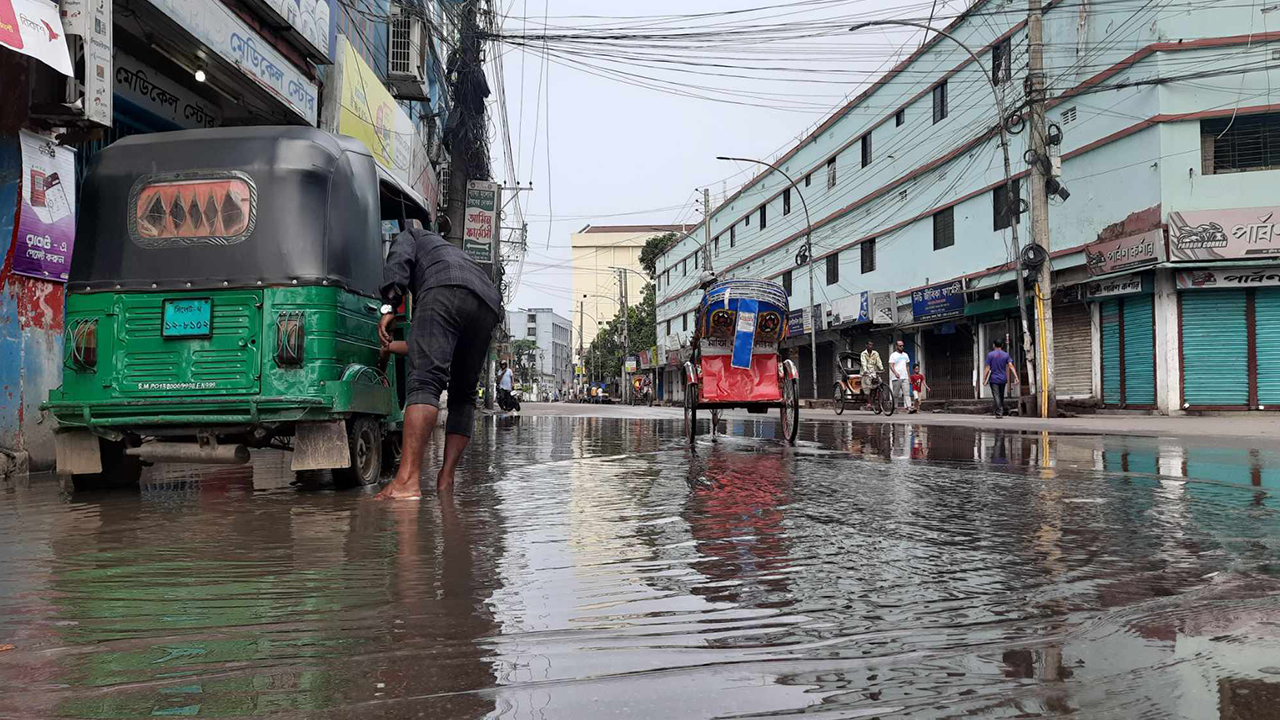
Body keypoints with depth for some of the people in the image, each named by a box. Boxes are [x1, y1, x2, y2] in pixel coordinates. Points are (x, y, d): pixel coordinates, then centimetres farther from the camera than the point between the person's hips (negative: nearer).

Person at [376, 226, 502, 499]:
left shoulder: (409, 237, 33)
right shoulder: (456, 253, 49)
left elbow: (399, 260, 6)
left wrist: (388, 306, -6)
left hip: (445, 290, -7)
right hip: (488, 304, 7)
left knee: (424, 380, -20)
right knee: (464, 394, 17)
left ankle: (407, 481, -35)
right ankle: (445, 480, 9)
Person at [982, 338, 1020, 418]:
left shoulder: (990, 354, -5)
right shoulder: (1006, 355, 4)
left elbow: (988, 368, -7)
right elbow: (1011, 366, -6)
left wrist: (984, 379, -3)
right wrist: (1016, 377, -9)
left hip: (994, 379, -4)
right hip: (1003, 379, 4)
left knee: (996, 396, -4)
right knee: (1001, 396, 15)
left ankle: (999, 413, -11)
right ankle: (1001, 412, 21)